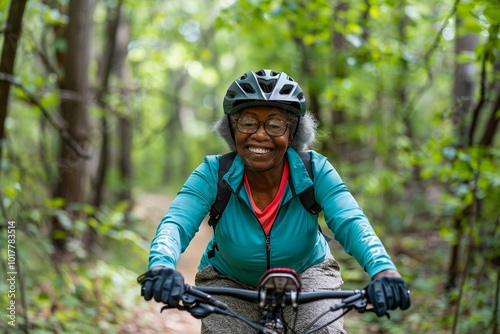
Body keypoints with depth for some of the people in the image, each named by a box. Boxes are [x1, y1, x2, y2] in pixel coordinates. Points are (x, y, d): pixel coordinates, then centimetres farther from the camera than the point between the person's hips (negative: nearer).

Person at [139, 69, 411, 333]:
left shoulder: (314, 171, -23)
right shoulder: (213, 174, -23)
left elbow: (351, 223, -34)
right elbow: (175, 225, -34)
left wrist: (383, 270, -55)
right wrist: (161, 267, -58)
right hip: (230, 281, 1)